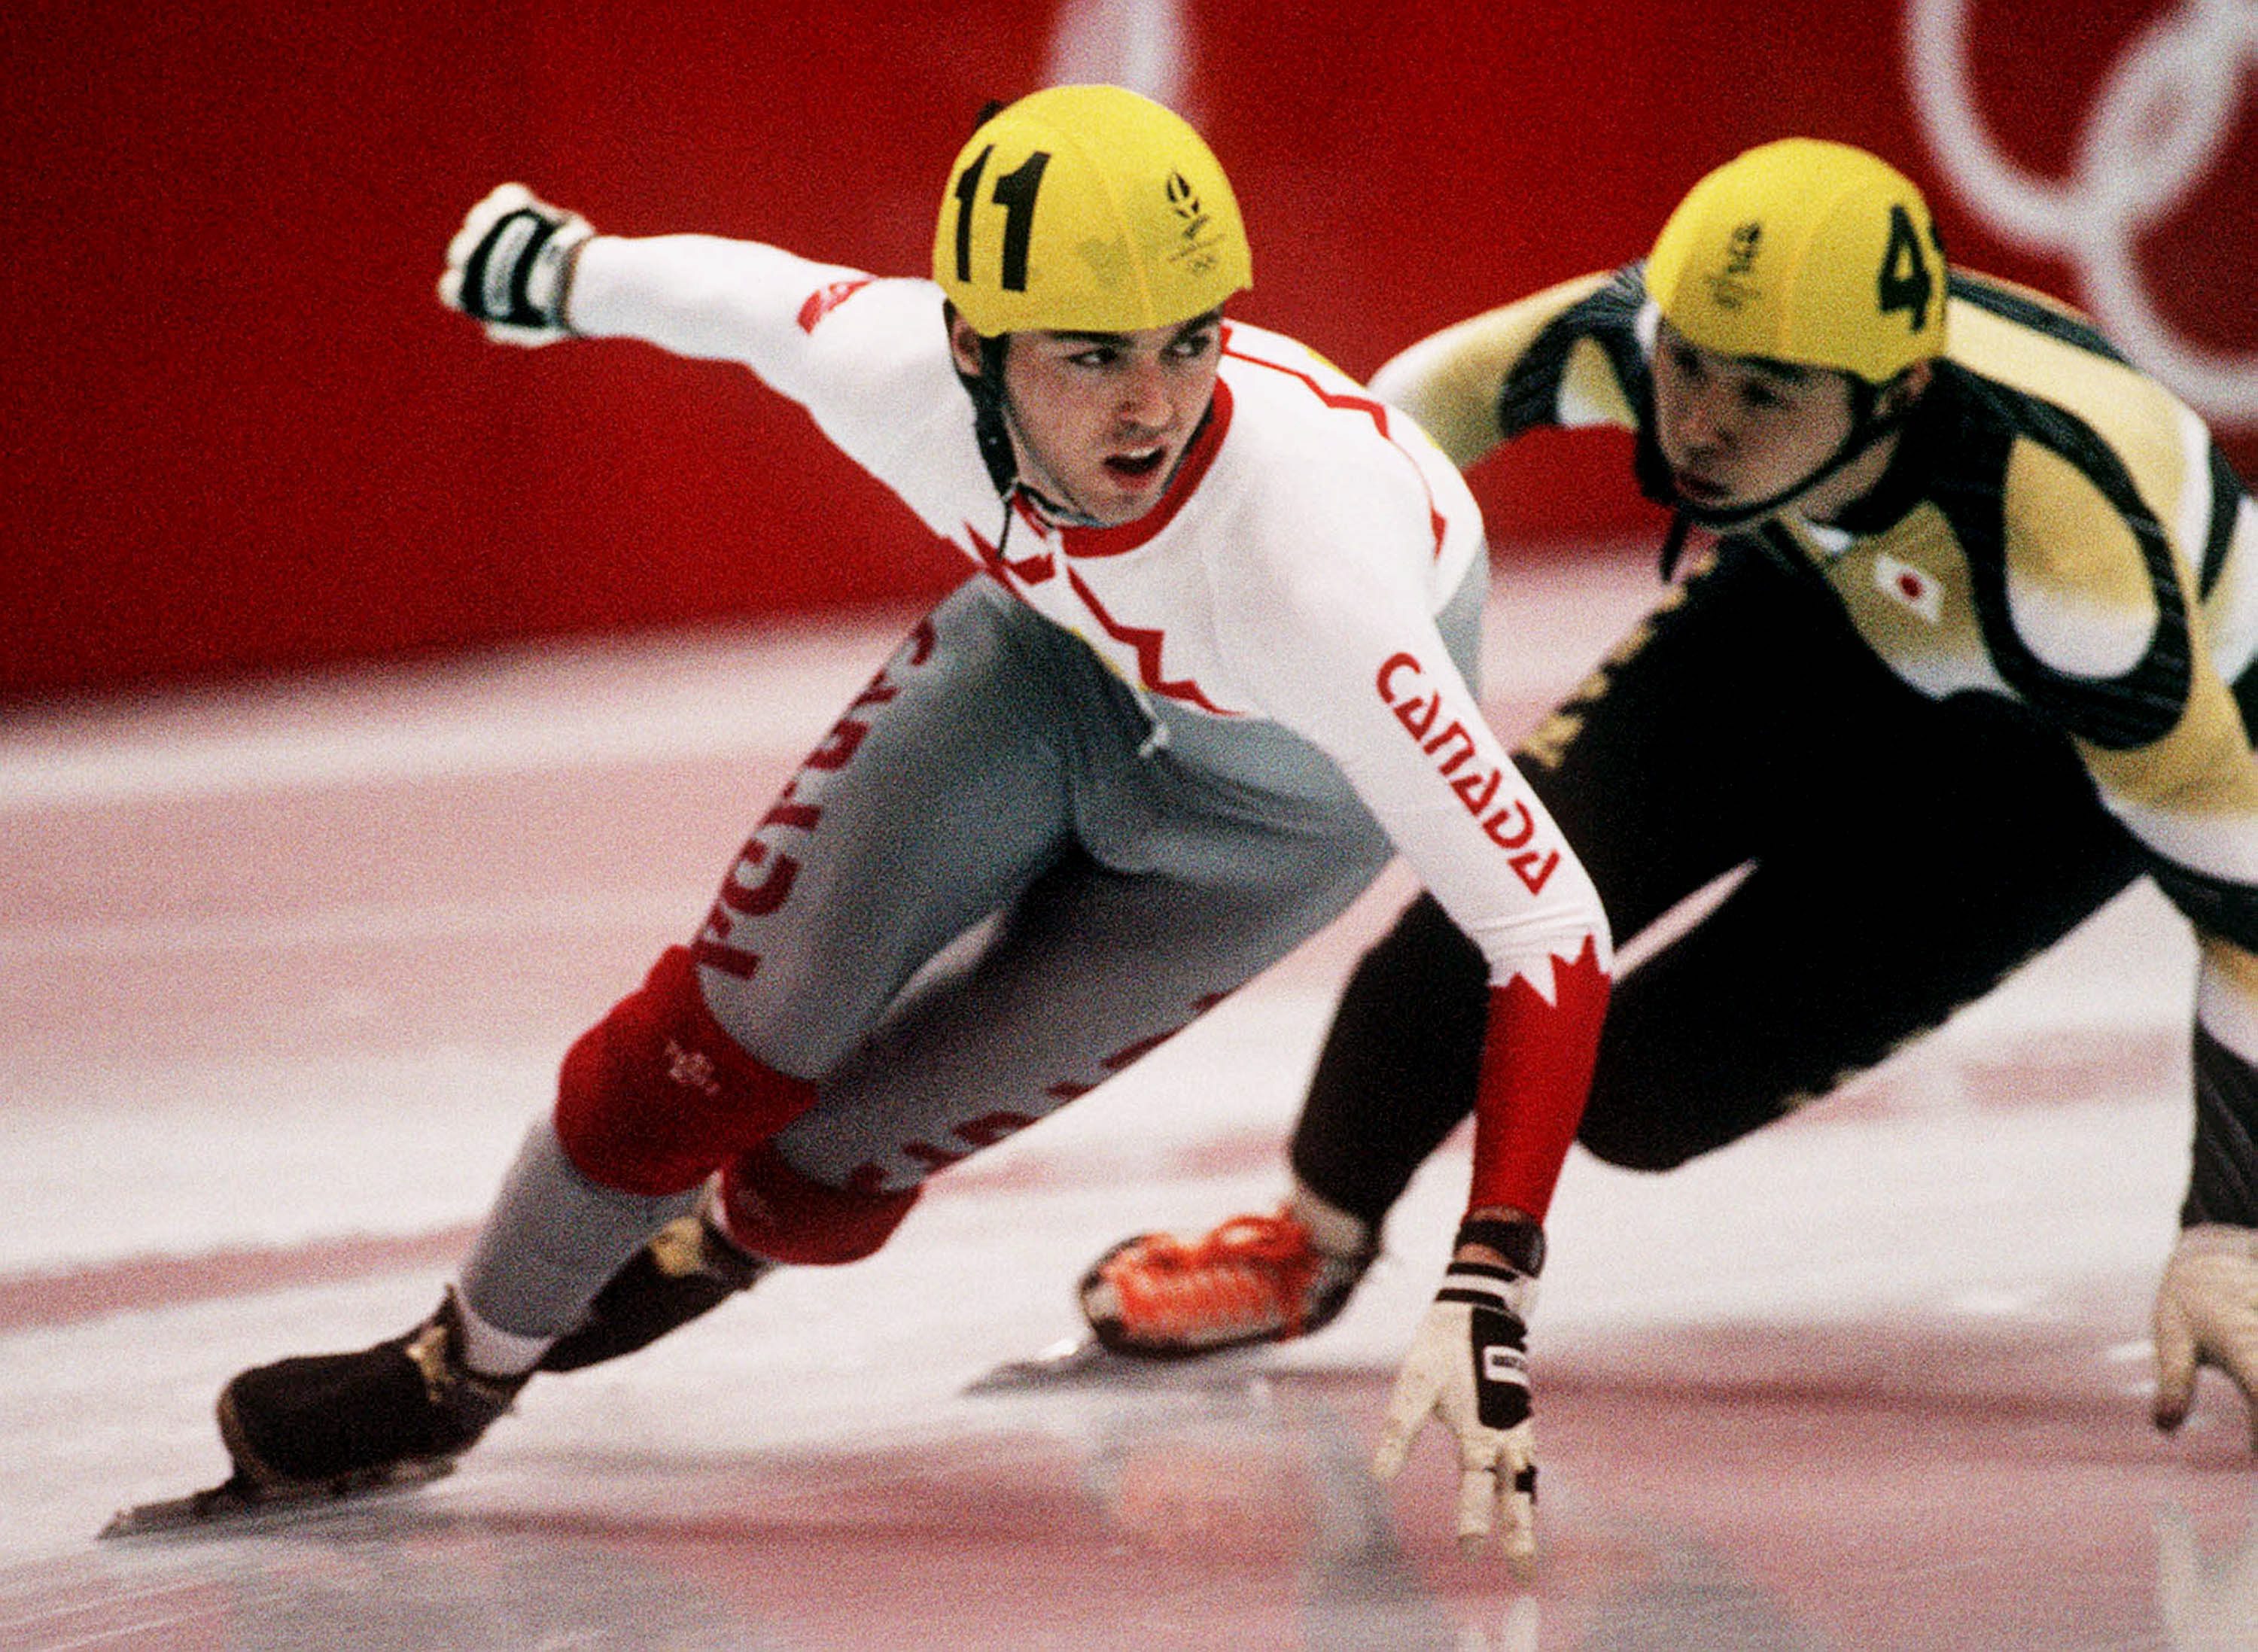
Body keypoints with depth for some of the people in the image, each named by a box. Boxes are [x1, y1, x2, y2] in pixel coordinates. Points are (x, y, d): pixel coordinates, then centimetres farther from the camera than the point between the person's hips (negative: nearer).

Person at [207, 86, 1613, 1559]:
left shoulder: (1299, 563, -46)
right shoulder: (892, 371, -33)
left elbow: (1550, 917, -44)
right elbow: (748, 293, -7)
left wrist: (1492, 1286, -53)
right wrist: (565, 271, 14)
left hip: (1284, 779, -3)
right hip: (1068, 634, 3)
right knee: (733, 1034, -6)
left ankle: (718, 1245, 34)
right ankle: (463, 1366, 21)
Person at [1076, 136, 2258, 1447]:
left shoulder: (2065, 538, -45)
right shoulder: (1651, 331, -32)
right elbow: (1463, 381, -7)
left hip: (2057, 746, -4)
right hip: (1829, 596, 4)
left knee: (1648, 1093, -14)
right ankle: (1312, 1248, 13)